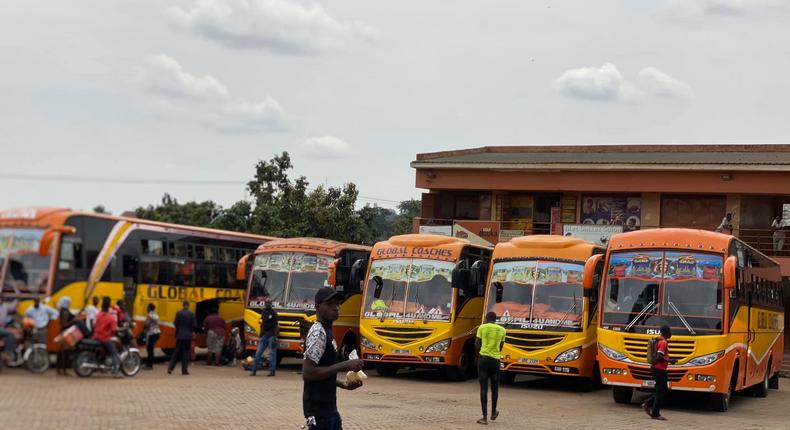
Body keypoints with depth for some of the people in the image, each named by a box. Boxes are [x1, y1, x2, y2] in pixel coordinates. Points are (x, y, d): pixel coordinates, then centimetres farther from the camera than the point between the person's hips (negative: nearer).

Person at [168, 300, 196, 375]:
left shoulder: (179, 313, -4)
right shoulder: (191, 314, -6)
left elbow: (175, 323, -1)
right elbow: (194, 325, -6)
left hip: (179, 335, 1)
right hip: (188, 335, -1)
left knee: (177, 351, 11)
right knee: (186, 352, 5)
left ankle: (170, 367, 5)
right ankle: (184, 370, 3)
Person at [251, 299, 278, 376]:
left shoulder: (273, 313, -7)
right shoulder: (263, 312, 12)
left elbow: (276, 325, -10)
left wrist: (275, 337, -17)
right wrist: (260, 335, 17)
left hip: (271, 336, -6)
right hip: (263, 335, 6)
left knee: (272, 354, -1)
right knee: (258, 353, 4)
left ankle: (272, 371, 3)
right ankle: (254, 371, 7)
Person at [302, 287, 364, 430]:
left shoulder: (327, 332, 14)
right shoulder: (318, 333, -16)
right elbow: (308, 373, -24)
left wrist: (344, 385, 9)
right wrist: (344, 366, -21)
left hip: (329, 406, 10)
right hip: (318, 408, -10)